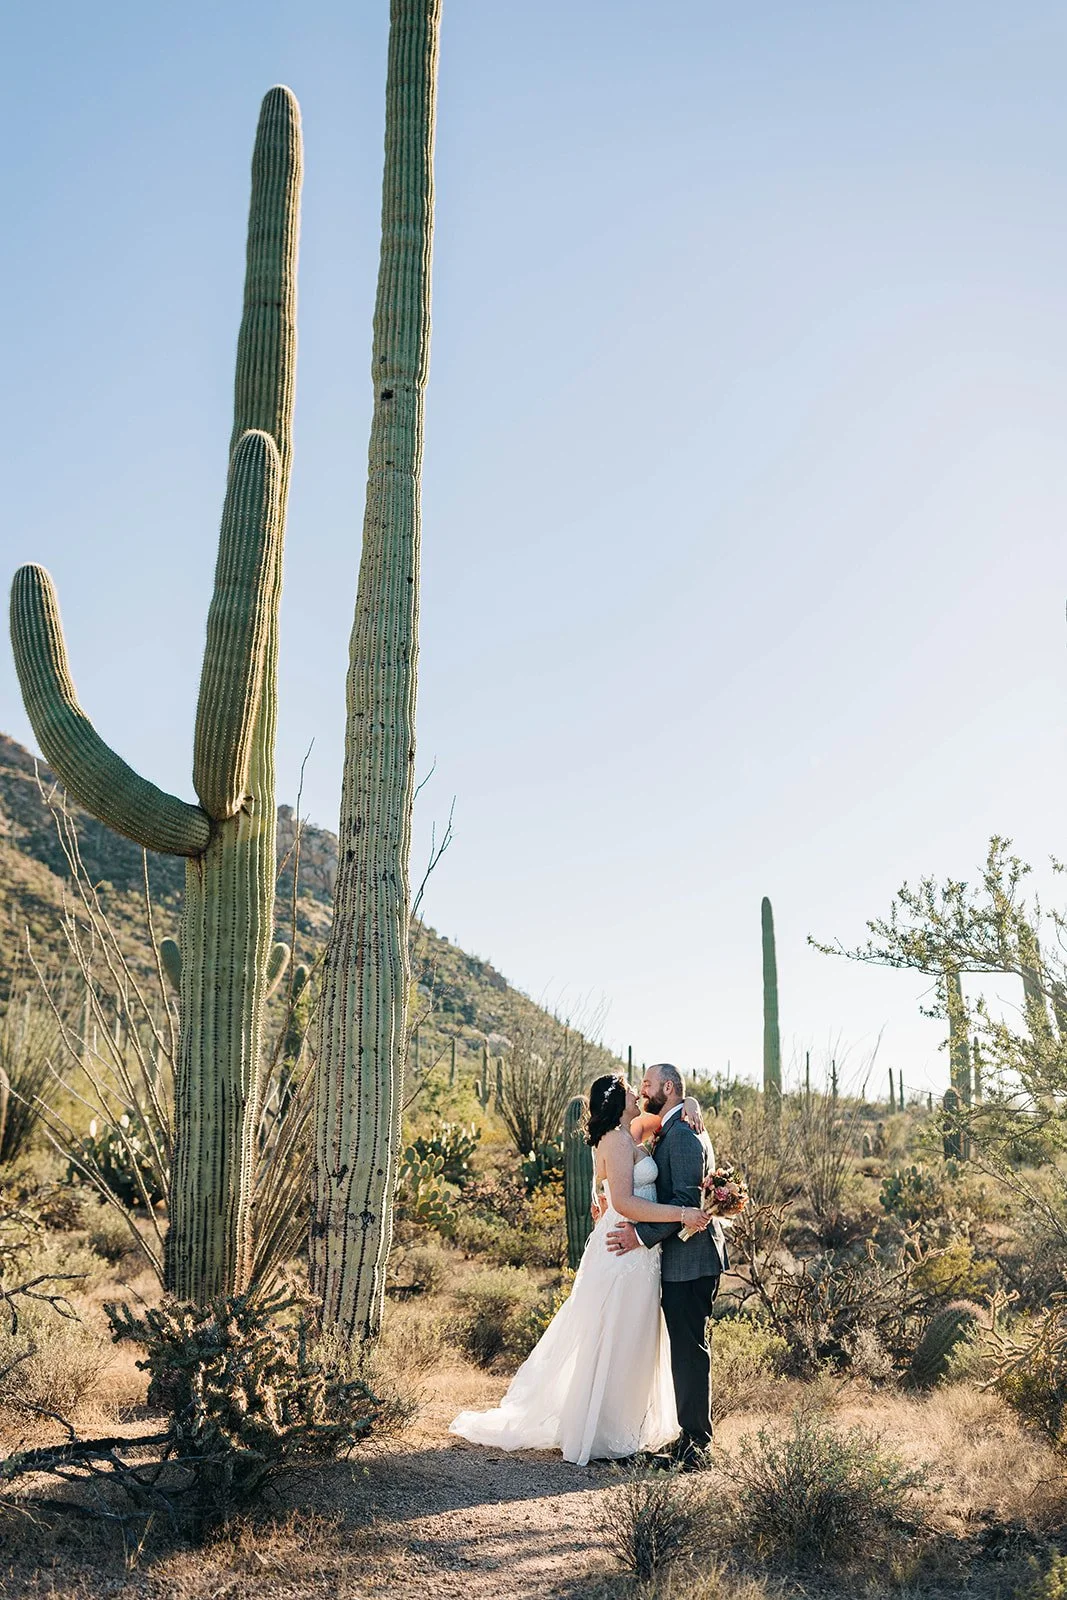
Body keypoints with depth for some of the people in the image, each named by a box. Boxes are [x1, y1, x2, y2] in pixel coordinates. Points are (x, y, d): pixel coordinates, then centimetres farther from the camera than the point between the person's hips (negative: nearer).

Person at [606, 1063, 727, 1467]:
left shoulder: (683, 1134, -16)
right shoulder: (670, 1133, 18)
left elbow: (687, 1200, -22)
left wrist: (642, 1235, -21)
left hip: (690, 1258, -10)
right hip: (681, 1256, 10)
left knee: (689, 1348, -5)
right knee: (685, 1347, 13)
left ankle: (695, 1440, 1)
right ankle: (692, 1433, 20)